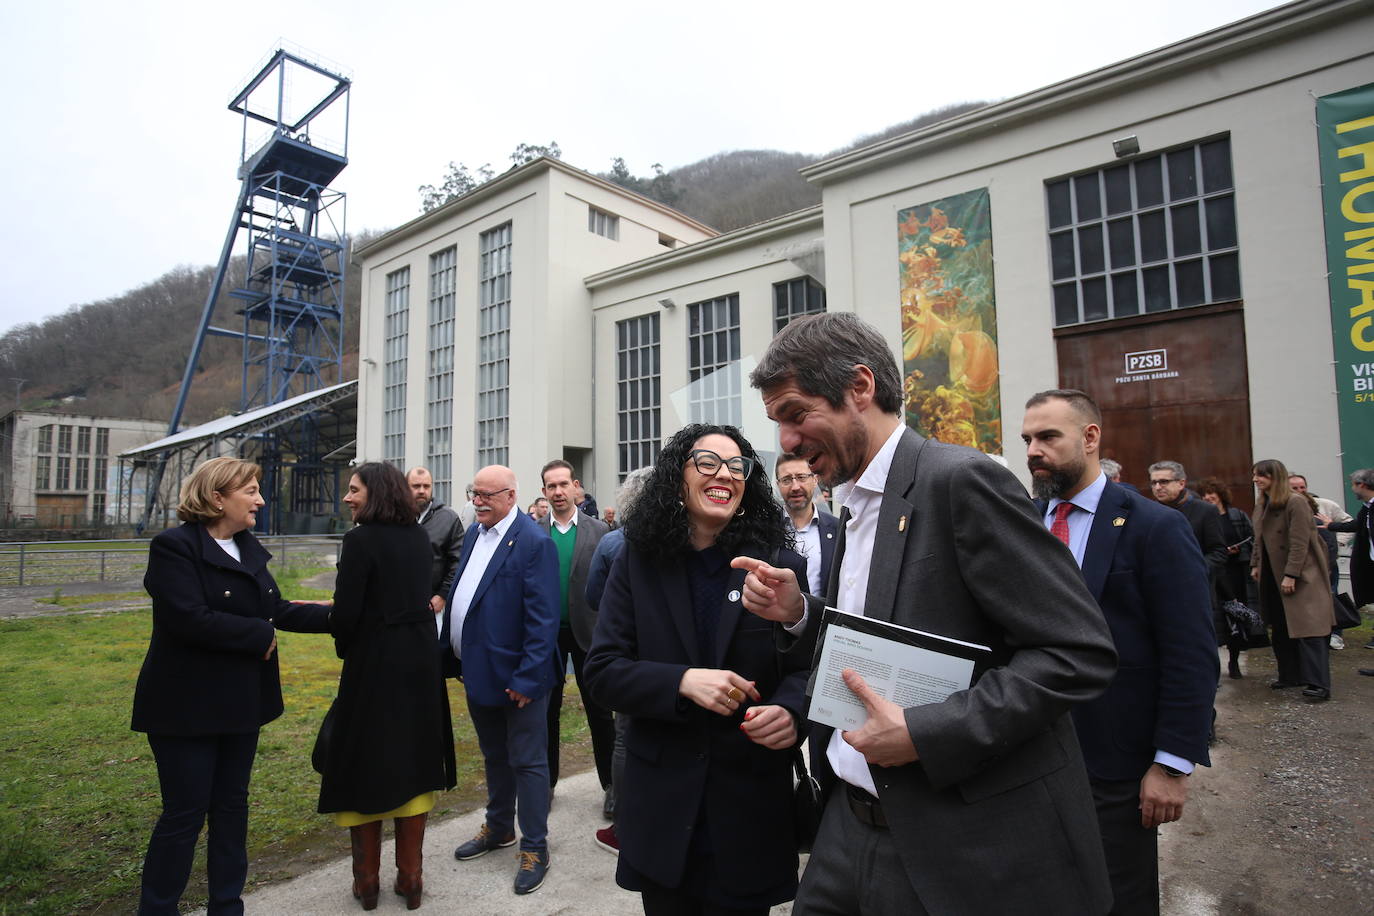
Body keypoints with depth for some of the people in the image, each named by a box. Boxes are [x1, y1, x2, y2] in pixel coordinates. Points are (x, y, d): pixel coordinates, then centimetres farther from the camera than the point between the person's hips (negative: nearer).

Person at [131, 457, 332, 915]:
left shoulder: (248, 547, 7)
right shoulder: (174, 547, -16)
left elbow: (276, 609, 8)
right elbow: (191, 619, -27)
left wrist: (331, 616, 1)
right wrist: (260, 636, -18)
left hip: (241, 702, 7)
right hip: (187, 705, -7)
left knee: (232, 806, 16)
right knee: (185, 813, 3)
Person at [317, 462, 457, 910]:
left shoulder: (361, 539, -15)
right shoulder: (420, 537, 3)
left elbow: (346, 610, -15)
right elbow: (425, 594, 7)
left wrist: (344, 648, 3)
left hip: (373, 665, -5)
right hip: (420, 664, 5)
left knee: (364, 765, 12)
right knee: (413, 764, 14)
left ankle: (367, 880, 25)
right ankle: (410, 878, 24)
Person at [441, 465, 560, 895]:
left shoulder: (534, 543, -19)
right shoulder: (474, 533, 7)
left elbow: (543, 618, -21)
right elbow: (460, 591, 13)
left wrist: (527, 678, -22)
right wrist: (450, 654, 9)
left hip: (515, 677, -8)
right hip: (478, 671, 8)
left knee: (527, 761, 8)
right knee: (494, 756, 24)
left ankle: (534, 847, 24)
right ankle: (499, 827, 43)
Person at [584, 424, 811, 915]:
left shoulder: (782, 565, -6)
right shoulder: (639, 562, -4)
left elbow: (804, 667, -3)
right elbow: (602, 670, -7)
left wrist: (789, 710, -25)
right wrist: (683, 682, -23)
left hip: (751, 806, 0)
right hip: (661, 801, 1)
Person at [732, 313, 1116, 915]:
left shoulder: (961, 480, -17)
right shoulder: (852, 508, 9)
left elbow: (1081, 652, -20)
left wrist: (924, 733, -23)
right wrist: (798, 614, -2)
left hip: (963, 847, -7)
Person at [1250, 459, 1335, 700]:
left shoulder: (1295, 502, -13)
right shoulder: (1262, 506, 11)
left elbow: (1299, 543, -17)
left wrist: (1291, 575, -20)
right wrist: (1255, 564, 13)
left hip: (1301, 576, -8)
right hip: (1272, 576, 8)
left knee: (1308, 628, -9)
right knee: (1280, 629, 10)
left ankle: (1319, 683, -7)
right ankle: (1290, 675, 19)